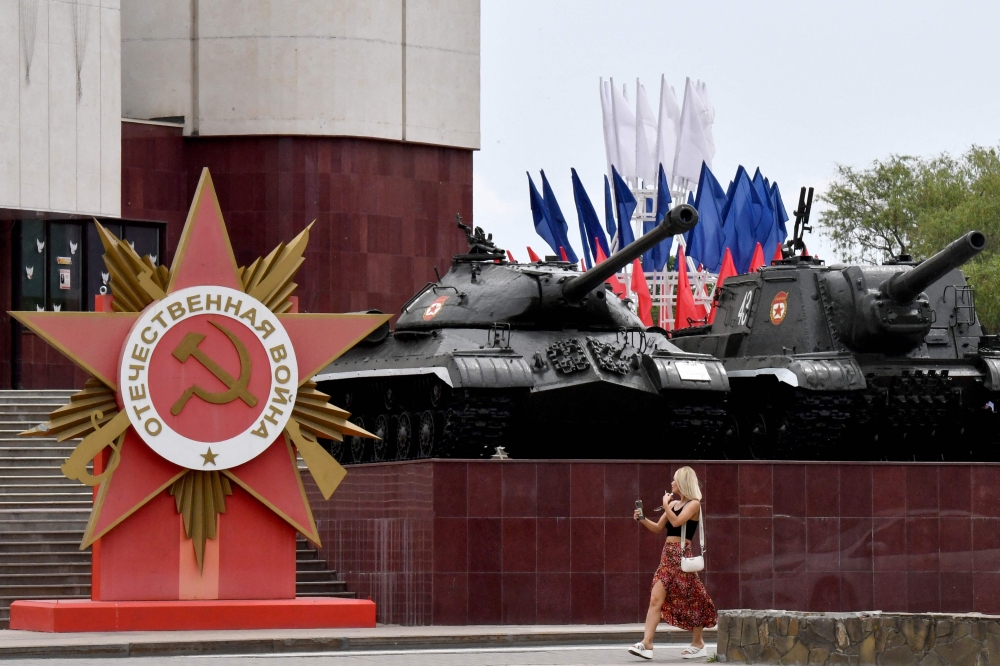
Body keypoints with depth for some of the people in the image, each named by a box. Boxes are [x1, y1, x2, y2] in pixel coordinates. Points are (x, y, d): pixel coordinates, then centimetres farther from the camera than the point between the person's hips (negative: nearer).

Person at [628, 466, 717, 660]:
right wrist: (643, 519, 3)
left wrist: (666, 504, -7)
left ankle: (698, 644, 14)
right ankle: (647, 644, -12)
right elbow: (658, 528, 20)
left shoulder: (694, 504, -5)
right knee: (656, 599, -4)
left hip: (681, 555, -8)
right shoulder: (674, 503, 17)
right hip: (668, 555, 8)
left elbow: (676, 522, -20)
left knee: (690, 600, 2)